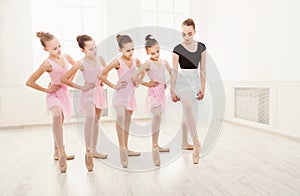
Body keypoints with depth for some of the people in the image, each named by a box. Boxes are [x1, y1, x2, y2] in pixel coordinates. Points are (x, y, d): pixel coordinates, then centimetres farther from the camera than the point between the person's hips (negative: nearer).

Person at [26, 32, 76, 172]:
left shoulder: (65, 56, -3)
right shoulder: (48, 63, -20)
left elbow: (75, 64, 21)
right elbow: (29, 82, -17)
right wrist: (46, 90, -8)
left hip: (64, 92, 7)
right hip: (54, 94, -6)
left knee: (59, 123, 16)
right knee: (57, 116, -38)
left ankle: (57, 153, 32)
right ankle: (61, 152, -32)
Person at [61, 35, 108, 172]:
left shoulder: (99, 59, 1)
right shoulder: (81, 64, -13)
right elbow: (64, 79, -13)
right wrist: (80, 87, -12)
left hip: (99, 92, 6)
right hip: (88, 93, -6)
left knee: (96, 120, 13)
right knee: (90, 116, -33)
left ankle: (94, 150, 27)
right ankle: (88, 151, -24)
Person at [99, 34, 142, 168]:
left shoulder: (136, 60, 1)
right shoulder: (117, 62, -12)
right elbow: (102, 75, -10)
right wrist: (114, 86, -10)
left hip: (131, 93, 6)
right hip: (120, 94, -5)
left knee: (127, 121, 13)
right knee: (120, 117, -31)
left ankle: (125, 149, 26)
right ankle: (122, 148, -24)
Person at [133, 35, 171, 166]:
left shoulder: (164, 62, 10)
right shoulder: (148, 64, -8)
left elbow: (172, 74, 22)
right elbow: (134, 77, -17)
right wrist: (146, 84, -9)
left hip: (162, 91, 7)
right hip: (153, 92, -7)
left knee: (158, 117, 14)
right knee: (157, 116, -28)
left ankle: (156, 146, 28)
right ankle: (154, 148, -26)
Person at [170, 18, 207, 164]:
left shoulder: (201, 47, 3)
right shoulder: (178, 49, -5)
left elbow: (203, 69, 6)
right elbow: (174, 71, -4)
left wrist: (203, 87, 2)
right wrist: (172, 91, -5)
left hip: (195, 81, 4)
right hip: (182, 81, -3)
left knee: (189, 113, 9)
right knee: (188, 107, -27)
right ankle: (196, 143, -24)